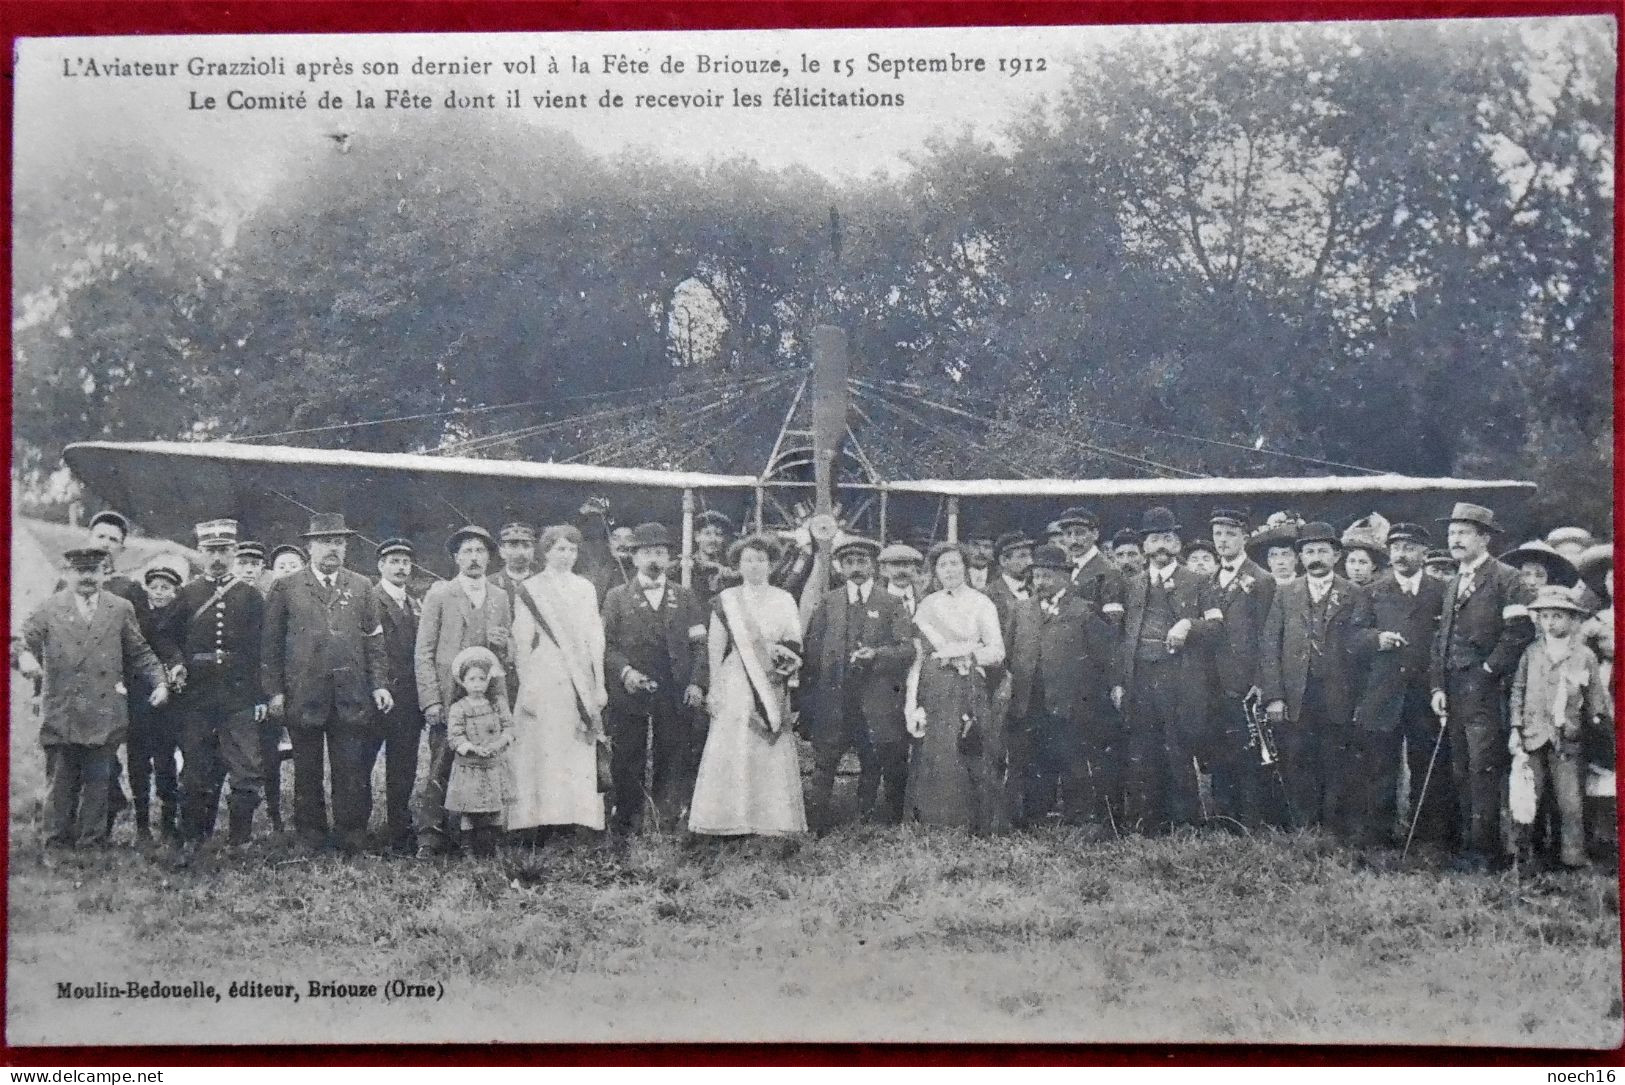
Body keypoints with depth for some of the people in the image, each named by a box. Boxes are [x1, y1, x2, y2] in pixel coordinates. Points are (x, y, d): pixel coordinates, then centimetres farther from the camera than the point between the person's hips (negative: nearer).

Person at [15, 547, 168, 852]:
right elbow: (24, 643, 3)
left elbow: (140, 654, 15)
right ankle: (56, 846, 9)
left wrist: (160, 681, 2)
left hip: (104, 716, 1)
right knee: (60, 784, 2)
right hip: (60, 716, -1)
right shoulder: (49, 609, 7)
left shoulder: (121, 609, 11)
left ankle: (91, 846, 8)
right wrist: (24, 657, -20)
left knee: (98, 785, 1)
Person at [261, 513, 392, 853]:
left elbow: (374, 641, 12)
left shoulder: (362, 588, 13)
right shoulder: (286, 588, 8)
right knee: (308, 771, 4)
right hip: (303, 694, -1)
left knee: (352, 771, -1)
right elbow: (271, 643, 6)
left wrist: (380, 684, 2)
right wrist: (275, 690, -1)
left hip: (352, 694, 1)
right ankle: (310, 836, 12)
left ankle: (353, 835, 5)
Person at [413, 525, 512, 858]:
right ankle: (430, 838, -4)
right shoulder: (439, 595, 4)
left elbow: (511, 652, 22)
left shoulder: (501, 598, 16)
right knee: (440, 769, -8)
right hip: (449, 696, -3)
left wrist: (504, 643, -3)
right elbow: (423, 652, 0)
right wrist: (430, 700, -9)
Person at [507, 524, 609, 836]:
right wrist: (525, 687, -8)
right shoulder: (530, 590, 2)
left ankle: (579, 818, 1)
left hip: (580, 682, 4)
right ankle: (543, 818, -10)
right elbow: (522, 641, -1)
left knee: (580, 759, 0)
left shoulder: (585, 588, 13)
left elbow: (595, 639, 13)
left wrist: (599, 684, 7)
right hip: (543, 679, -4)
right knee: (545, 753, -9)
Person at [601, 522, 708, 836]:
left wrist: (697, 683, -5)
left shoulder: (685, 598, 13)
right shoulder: (617, 598, 8)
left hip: (676, 696, 1)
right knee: (627, 765, 2)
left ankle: (667, 826, 8)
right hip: (629, 694, -1)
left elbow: (700, 644, 9)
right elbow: (606, 645, 2)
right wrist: (624, 671, -15)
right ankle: (625, 830, 10)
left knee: (674, 763, 1)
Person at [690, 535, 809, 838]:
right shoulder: (725, 600, 6)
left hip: (772, 687, 1)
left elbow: (795, 645, 7)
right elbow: (715, 648, 4)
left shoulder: (784, 600, 11)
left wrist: (784, 657, -15)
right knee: (731, 752, -6)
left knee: (772, 753, -2)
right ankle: (729, 822, -4)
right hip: (734, 686, -1)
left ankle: (772, 822, 1)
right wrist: (714, 689, -2)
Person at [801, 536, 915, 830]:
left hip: (876, 704, -1)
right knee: (823, 765, -2)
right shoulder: (827, 602, 10)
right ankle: (818, 827, 3)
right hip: (832, 702, 1)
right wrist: (808, 701, 0)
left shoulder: (892, 604, 6)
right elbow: (812, 649, 7)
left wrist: (876, 654, -20)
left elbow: (908, 650, -2)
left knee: (874, 767, 5)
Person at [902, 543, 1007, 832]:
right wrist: (912, 703, 0)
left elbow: (997, 653, -1)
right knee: (933, 764, -4)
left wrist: (959, 651, -12)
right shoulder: (927, 606, 12)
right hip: (934, 692, 2)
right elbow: (917, 656, 8)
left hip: (971, 691, -2)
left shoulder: (981, 604, 6)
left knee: (973, 764, -6)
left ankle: (980, 830, -1)